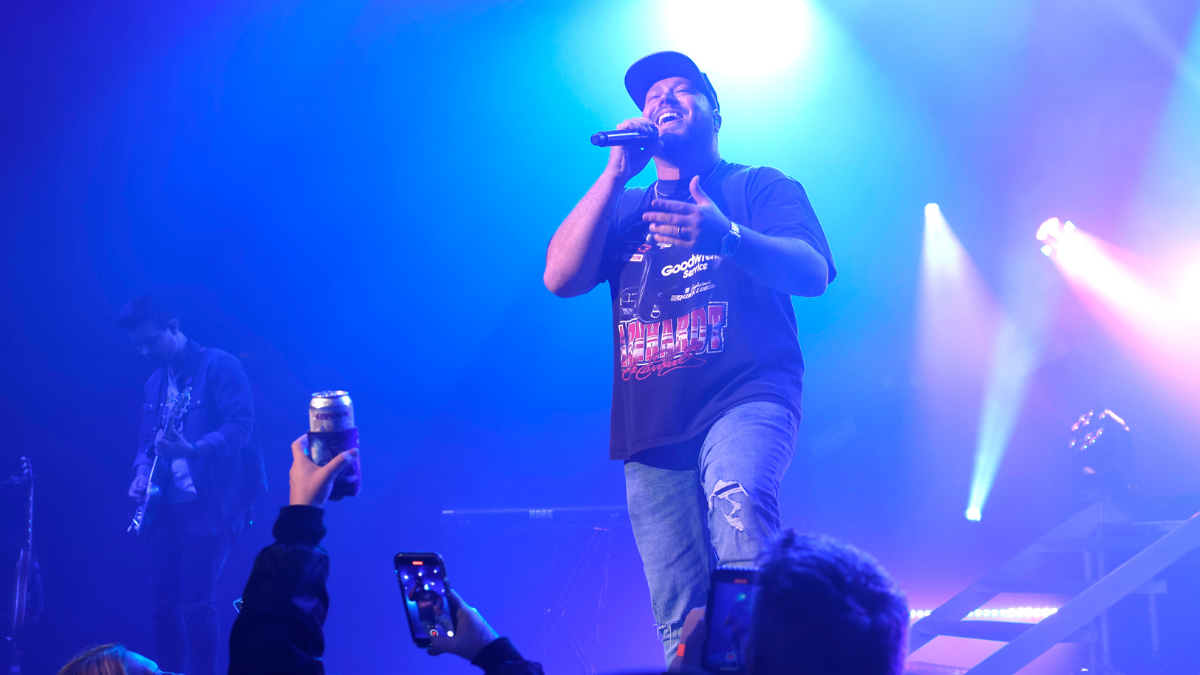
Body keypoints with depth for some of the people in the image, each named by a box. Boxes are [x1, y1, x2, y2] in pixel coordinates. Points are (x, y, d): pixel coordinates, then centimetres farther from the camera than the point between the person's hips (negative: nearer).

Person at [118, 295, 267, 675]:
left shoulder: (217, 366, -6)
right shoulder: (155, 382, 18)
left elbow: (240, 426, -16)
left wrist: (193, 449, -31)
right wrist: (142, 472, 2)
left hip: (210, 505, -7)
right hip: (166, 507, 7)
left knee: (195, 602, -12)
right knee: (161, 602, 5)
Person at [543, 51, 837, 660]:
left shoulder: (762, 187, 12)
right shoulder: (625, 207, 23)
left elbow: (812, 273, -6)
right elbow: (560, 277, 7)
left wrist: (727, 237, -26)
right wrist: (617, 172, 2)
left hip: (746, 402, -4)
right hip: (650, 430, 4)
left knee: (737, 501, -37)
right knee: (681, 625, 0)